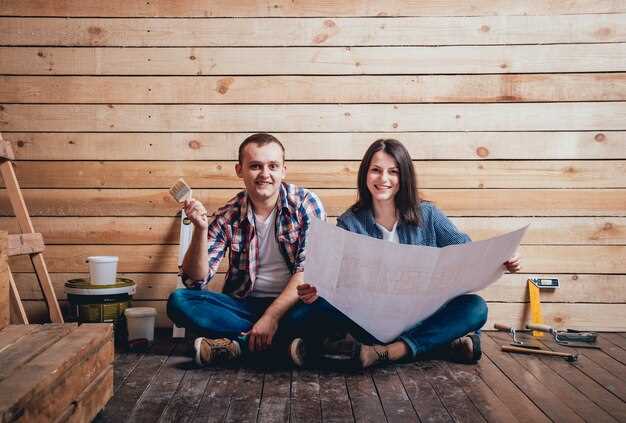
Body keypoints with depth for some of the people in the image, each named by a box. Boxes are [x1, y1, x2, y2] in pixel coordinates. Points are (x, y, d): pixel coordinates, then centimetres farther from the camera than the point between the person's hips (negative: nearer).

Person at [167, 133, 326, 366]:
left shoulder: (306, 203, -6)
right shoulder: (228, 217, -1)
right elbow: (195, 281, -4)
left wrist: (272, 316, -21)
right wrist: (200, 230, -20)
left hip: (293, 304, -2)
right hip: (244, 305, 3)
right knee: (179, 301, -20)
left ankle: (237, 345, -19)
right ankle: (287, 343, -23)